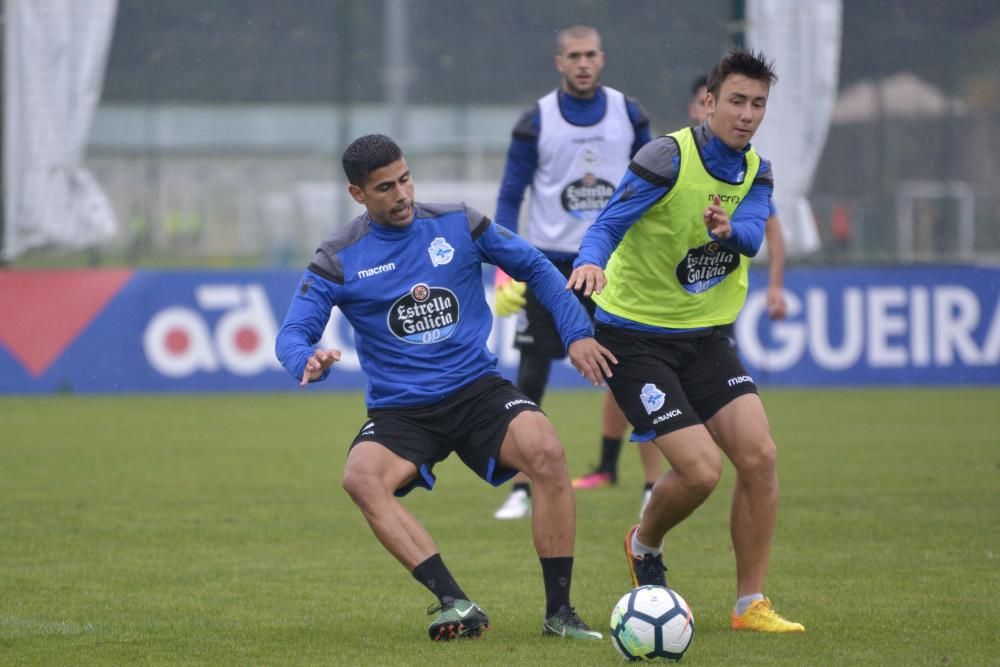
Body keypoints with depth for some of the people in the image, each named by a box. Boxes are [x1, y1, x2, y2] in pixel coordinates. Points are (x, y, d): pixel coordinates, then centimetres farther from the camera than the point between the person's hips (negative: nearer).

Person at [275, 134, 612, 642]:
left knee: (546, 451, -29)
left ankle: (559, 613, -17)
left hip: (478, 389, 1)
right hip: (399, 410, 0)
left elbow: (534, 268, 14)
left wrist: (576, 333, 4)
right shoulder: (340, 259, -3)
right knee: (362, 478, -33)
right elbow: (292, 334, -7)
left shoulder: (458, 224, 2)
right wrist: (307, 362, -31)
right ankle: (456, 604, -33)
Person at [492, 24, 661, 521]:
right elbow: (510, 198, 1)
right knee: (531, 380, -2)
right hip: (547, 264, -1)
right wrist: (506, 272, -7)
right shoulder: (536, 122, -3)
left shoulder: (629, 115, 3)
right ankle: (521, 490, 6)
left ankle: (654, 489, 4)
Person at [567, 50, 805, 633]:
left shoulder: (757, 173, 4)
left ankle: (751, 605, 1)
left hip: (706, 337, 6)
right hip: (636, 338, -6)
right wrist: (591, 261, -42)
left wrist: (728, 229, -39)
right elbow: (610, 224, -20)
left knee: (759, 455, -10)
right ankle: (645, 545, 18)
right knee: (701, 470, -16)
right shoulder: (668, 158, -14)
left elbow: (752, 235, -15)